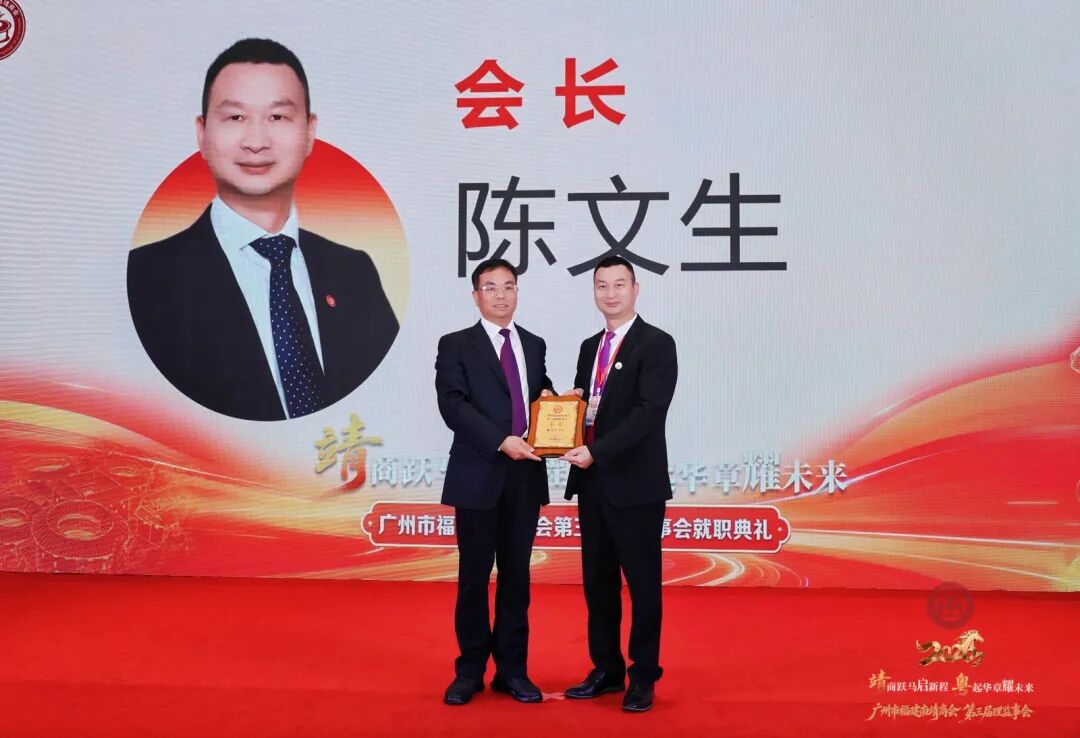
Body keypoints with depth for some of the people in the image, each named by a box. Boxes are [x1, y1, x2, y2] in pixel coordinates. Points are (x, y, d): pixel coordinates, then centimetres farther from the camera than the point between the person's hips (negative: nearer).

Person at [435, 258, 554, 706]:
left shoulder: (534, 345, 15)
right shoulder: (456, 345, 0)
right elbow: (453, 405, -11)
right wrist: (501, 441, -20)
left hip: (526, 476, 4)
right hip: (478, 476, -4)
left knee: (516, 575, 9)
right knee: (474, 576, 3)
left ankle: (512, 669, 18)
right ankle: (470, 670, 15)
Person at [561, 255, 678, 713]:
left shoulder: (656, 344, -9)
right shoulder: (590, 347, 15)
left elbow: (649, 412, -19)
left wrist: (596, 452, -25)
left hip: (635, 484, -7)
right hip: (591, 482, 7)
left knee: (642, 583, 3)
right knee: (597, 582, 12)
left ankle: (643, 678, 15)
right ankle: (606, 670, 25)